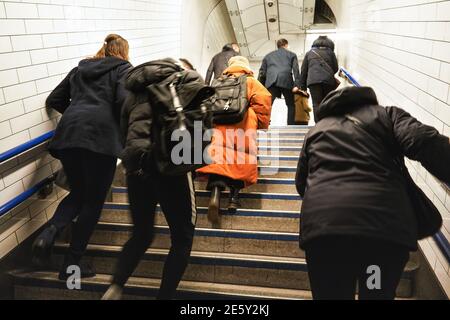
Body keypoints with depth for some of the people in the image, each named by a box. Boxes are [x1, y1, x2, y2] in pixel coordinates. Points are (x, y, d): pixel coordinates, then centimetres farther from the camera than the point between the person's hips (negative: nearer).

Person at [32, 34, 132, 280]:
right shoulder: (123, 69, 11)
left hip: (67, 134, 5)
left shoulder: (80, 69, 26)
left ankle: (49, 233, -5)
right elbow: (124, 101, -7)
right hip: (101, 136, -5)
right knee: (93, 200, 5)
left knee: (77, 193, 20)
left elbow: (54, 100, 22)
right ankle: (72, 263, 9)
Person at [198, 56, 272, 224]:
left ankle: (216, 193, -28)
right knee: (242, 159, 4)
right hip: (243, 124, -2)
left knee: (220, 154, -8)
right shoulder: (251, 82, 17)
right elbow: (263, 98, 2)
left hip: (220, 122, 2)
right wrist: (262, 122, 11)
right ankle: (234, 195, -5)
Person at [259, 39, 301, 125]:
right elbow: (296, 69, 8)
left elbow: (262, 72, 20)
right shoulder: (292, 54, 26)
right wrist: (296, 85, -1)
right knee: (291, 105, 11)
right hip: (286, 80, -1)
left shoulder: (268, 56, 31)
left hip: (271, 81, 1)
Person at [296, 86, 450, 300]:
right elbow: (425, 142, 0)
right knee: (378, 295, 24)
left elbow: (301, 183, 31)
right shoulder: (386, 114, 20)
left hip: (322, 224, 1)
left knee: (331, 296, 20)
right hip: (387, 225, 0)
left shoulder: (316, 130, 27)